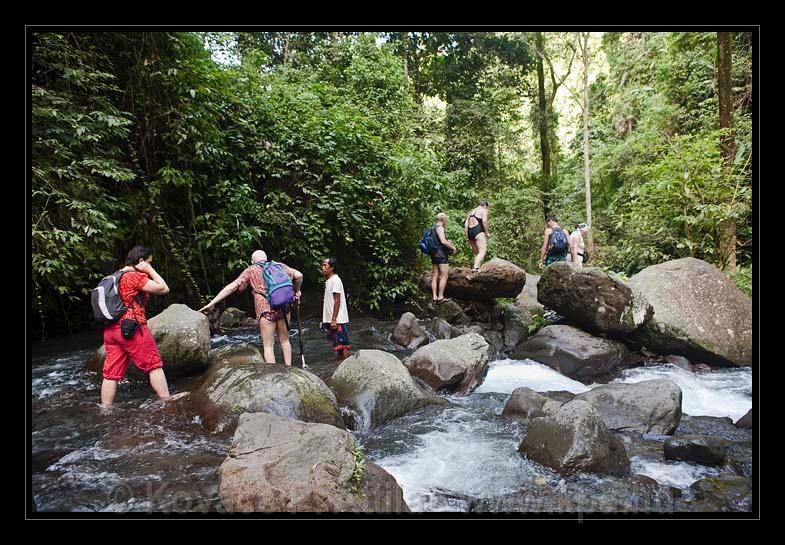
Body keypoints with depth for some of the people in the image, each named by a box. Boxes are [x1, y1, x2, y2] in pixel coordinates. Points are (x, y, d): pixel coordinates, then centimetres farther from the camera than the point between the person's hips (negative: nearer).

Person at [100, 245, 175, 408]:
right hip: (132, 329, -8)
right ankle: (167, 401, 3)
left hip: (111, 330, 8)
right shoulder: (134, 276, -12)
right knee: (154, 365, 1)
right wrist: (150, 271, -4)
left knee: (112, 373, 9)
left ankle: (105, 409, 12)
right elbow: (163, 289, -13)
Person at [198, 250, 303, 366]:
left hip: (266, 310, -3)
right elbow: (298, 275, 6)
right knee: (284, 341, 20)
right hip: (283, 307, 3)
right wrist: (296, 291, 24)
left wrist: (212, 303, 3)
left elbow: (232, 286, 3)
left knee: (269, 346, 5)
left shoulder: (251, 270, 9)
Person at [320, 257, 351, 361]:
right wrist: (326, 320, 19)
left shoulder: (335, 280, -13)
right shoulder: (328, 280, 15)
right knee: (337, 345, 13)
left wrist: (334, 319, -19)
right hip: (331, 320, 9)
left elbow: (337, 301, -17)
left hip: (338, 320, -9)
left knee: (343, 345, -5)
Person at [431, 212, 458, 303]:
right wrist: (453, 247, -12)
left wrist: (448, 242, 20)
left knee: (435, 276, 7)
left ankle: (435, 297, 7)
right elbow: (443, 241, -24)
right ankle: (440, 297, -5)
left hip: (434, 254, 9)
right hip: (441, 254, -9)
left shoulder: (433, 228, 16)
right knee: (444, 276, -4)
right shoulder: (440, 228, -13)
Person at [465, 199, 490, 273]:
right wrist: (487, 232, -6)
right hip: (478, 231, -8)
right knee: (483, 251, -16)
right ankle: (476, 267, -36)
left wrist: (467, 236, 18)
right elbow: (484, 221, -13)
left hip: (470, 232, 8)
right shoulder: (484, 210, 5)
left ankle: (476, 267, 8)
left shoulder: (471, 212, 26)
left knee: (476, 253, 15)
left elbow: (466, 225, 18)